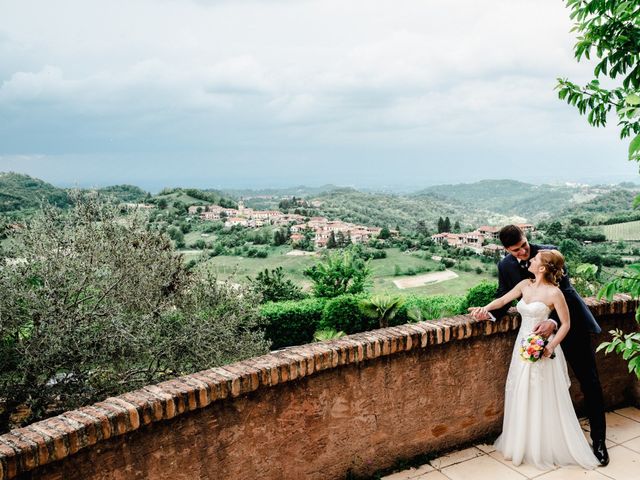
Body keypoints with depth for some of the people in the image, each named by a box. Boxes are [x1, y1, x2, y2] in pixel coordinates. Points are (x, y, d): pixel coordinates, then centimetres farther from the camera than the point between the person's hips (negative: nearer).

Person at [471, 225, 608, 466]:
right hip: (543, 325, 3)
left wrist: (553, 321, -36)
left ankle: (598, 440, 11)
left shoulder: (549, 252, -17)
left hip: (571, 321, -3)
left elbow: (564, 291, -20)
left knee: (589, 380, 1)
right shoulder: (505, 266, -5)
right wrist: (490, 313, -19)